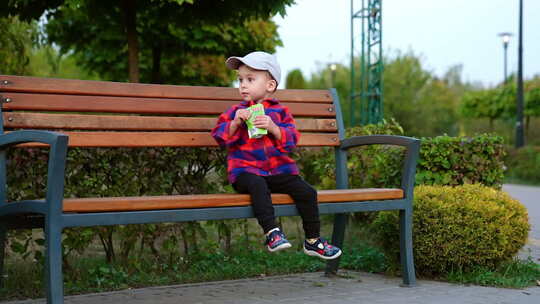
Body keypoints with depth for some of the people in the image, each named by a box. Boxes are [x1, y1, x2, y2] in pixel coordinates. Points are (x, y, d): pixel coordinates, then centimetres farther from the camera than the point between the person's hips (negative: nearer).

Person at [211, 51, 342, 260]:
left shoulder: (280, 111, 11)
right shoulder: (236, 111, 12)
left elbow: (292, 139, 1)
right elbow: (220, 137, 3)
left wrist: (273, 128, -15)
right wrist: (235, 123, -14)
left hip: (278, 169, 2)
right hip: (246, 170, -2)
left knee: (307, 191, -15)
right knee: (258, 186, -37)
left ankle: (313, 241, -1)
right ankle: (271, 232, -41)